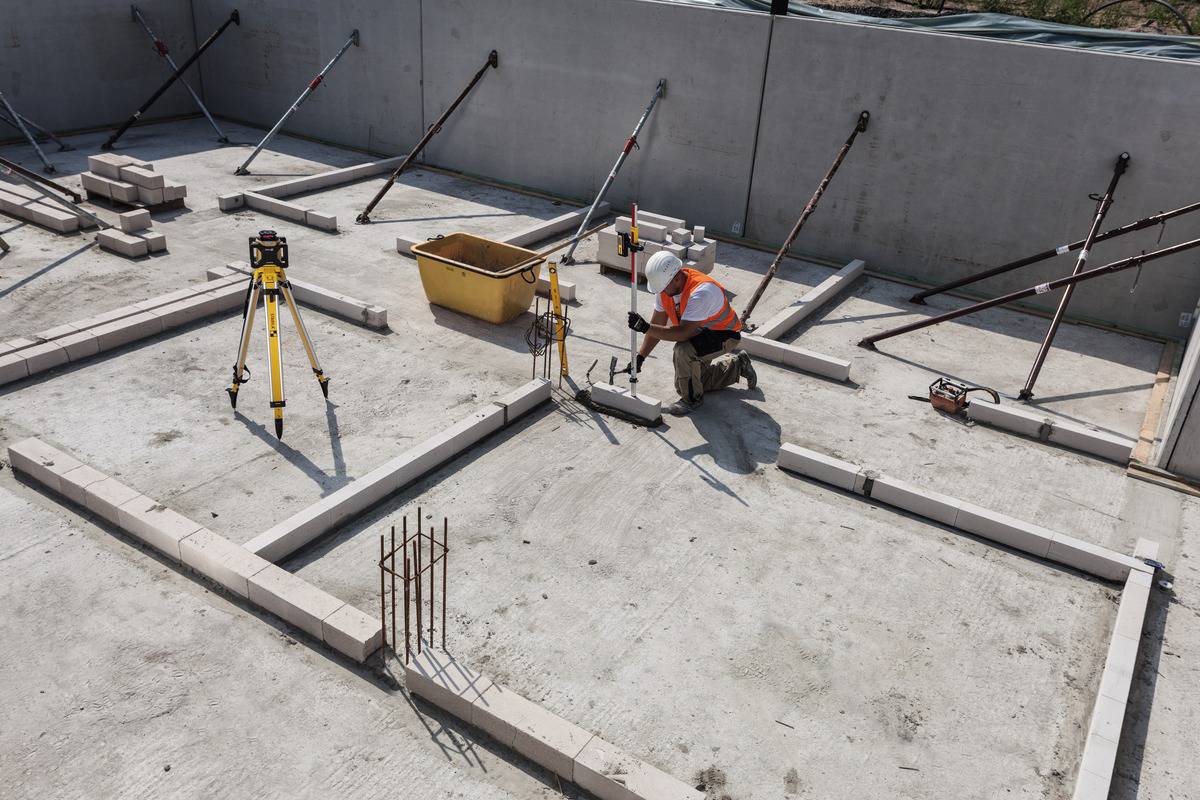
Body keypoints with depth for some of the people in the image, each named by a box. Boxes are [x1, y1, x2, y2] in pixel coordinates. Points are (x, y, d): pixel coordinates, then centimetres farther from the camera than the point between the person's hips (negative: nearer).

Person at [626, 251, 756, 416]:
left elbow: (684, 333, -39)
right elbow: (658, 325, -4)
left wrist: (646, 328, -42)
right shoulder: (665, 285, -12)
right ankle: (737, 363, 32)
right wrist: (640, 357, -9)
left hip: (725, 334, -9)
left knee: (683, 350, -37)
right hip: (699, 333, 9)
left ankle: (692, 399, -11)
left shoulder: (701, 292, -37)